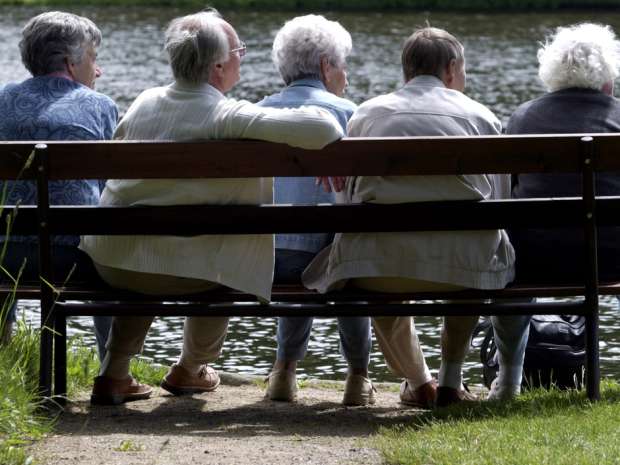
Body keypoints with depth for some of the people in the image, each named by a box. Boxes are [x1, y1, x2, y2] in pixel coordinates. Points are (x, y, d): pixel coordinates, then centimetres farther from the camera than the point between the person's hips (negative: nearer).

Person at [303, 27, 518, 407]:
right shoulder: (481, 116, 14)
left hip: (379, 265, 0)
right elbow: (500, 201, 16)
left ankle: (418, 382, 35)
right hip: (463, 263, 0)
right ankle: (451, 379, 33)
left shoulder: (367, 114, 16)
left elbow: (347, 196, 21)